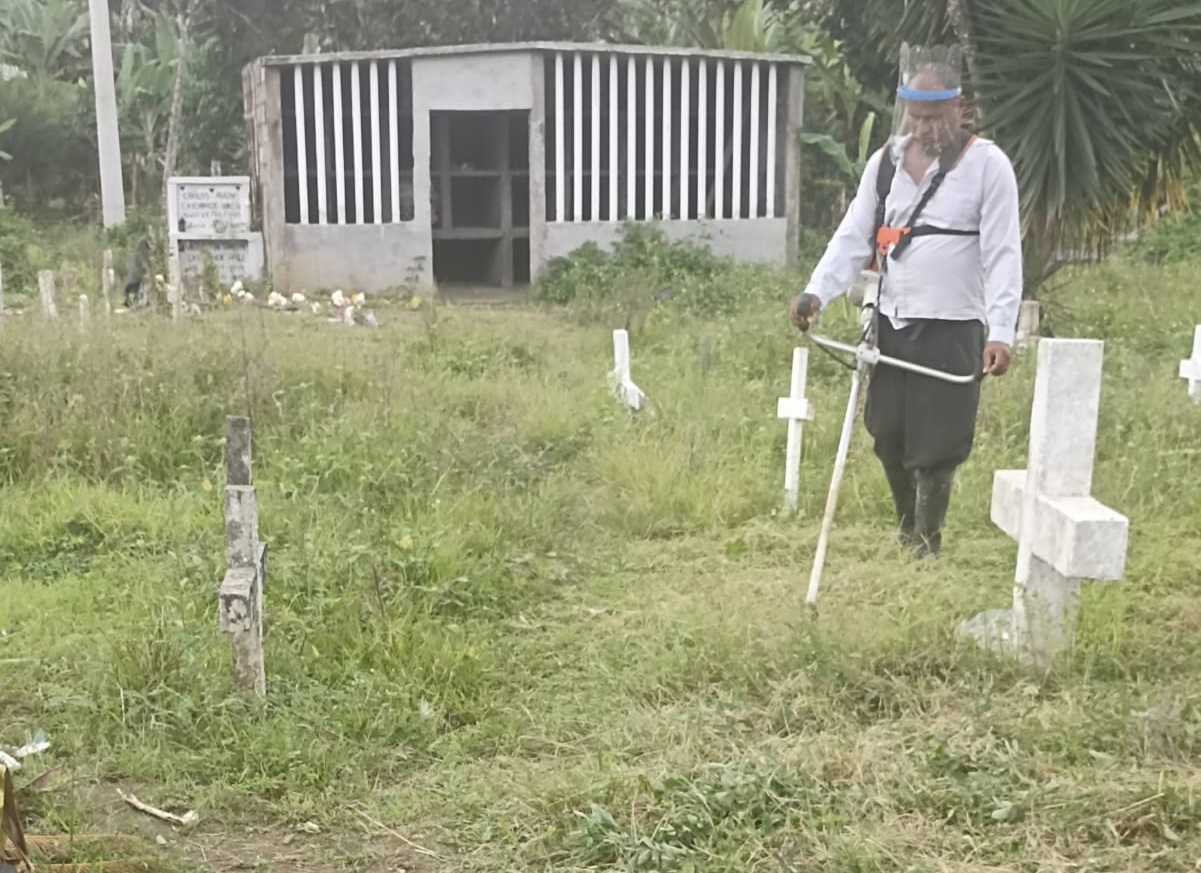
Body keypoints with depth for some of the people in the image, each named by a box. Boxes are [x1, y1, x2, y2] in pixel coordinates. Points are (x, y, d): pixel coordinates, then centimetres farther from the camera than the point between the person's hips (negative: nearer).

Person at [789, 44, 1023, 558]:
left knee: (935, 445, 0)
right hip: (891, 322, 5)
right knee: (887, 434, 12)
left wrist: (1001, 330, -21)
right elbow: (854, 236, 6)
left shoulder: (988, 165, -8)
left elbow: (1003, 255, -12)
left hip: (952, 328, -5)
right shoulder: (885, 160, 7)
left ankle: (926, 544, 17)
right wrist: (817, 291, -10)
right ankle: (907, 525, 34)